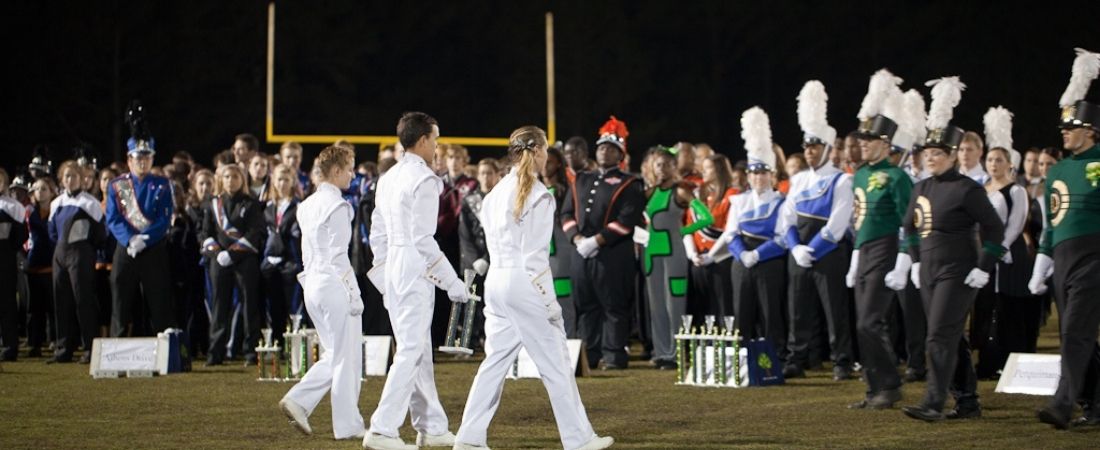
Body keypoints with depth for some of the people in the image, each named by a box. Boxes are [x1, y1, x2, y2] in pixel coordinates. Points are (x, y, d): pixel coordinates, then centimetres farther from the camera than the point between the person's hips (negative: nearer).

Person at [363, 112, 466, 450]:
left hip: (392, 266, 9)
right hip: (415, 269, -9)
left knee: (417, 348, 15)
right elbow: (423, 239, -19)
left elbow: (377, 235, 15)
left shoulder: (388, 178, 13)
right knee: (412, 350, -7)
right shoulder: (424, 180, -13)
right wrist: (452, 282, -14)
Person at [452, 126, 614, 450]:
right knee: (555, 362, 2)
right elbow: (535, 255, -14)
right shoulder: (538, 195, -11)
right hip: (525, 281, -7)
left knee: (496, 359, 10)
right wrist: (549, 301, -10)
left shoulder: (497, 193, 11)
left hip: (496, 280, 7)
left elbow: (494, 243, 11)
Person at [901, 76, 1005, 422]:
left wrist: (984, 267, -13)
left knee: (940, 336, -13)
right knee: (952, 339, 11)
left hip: (957, 273, -7)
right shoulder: (922, 189, 9)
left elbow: (994, 229, -10)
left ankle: (933, 403, -14)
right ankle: (968, 401, 19)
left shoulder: (967, 189, -11)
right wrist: (916, 261, 16)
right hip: (929, 272, 7)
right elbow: (910, 227, 23)